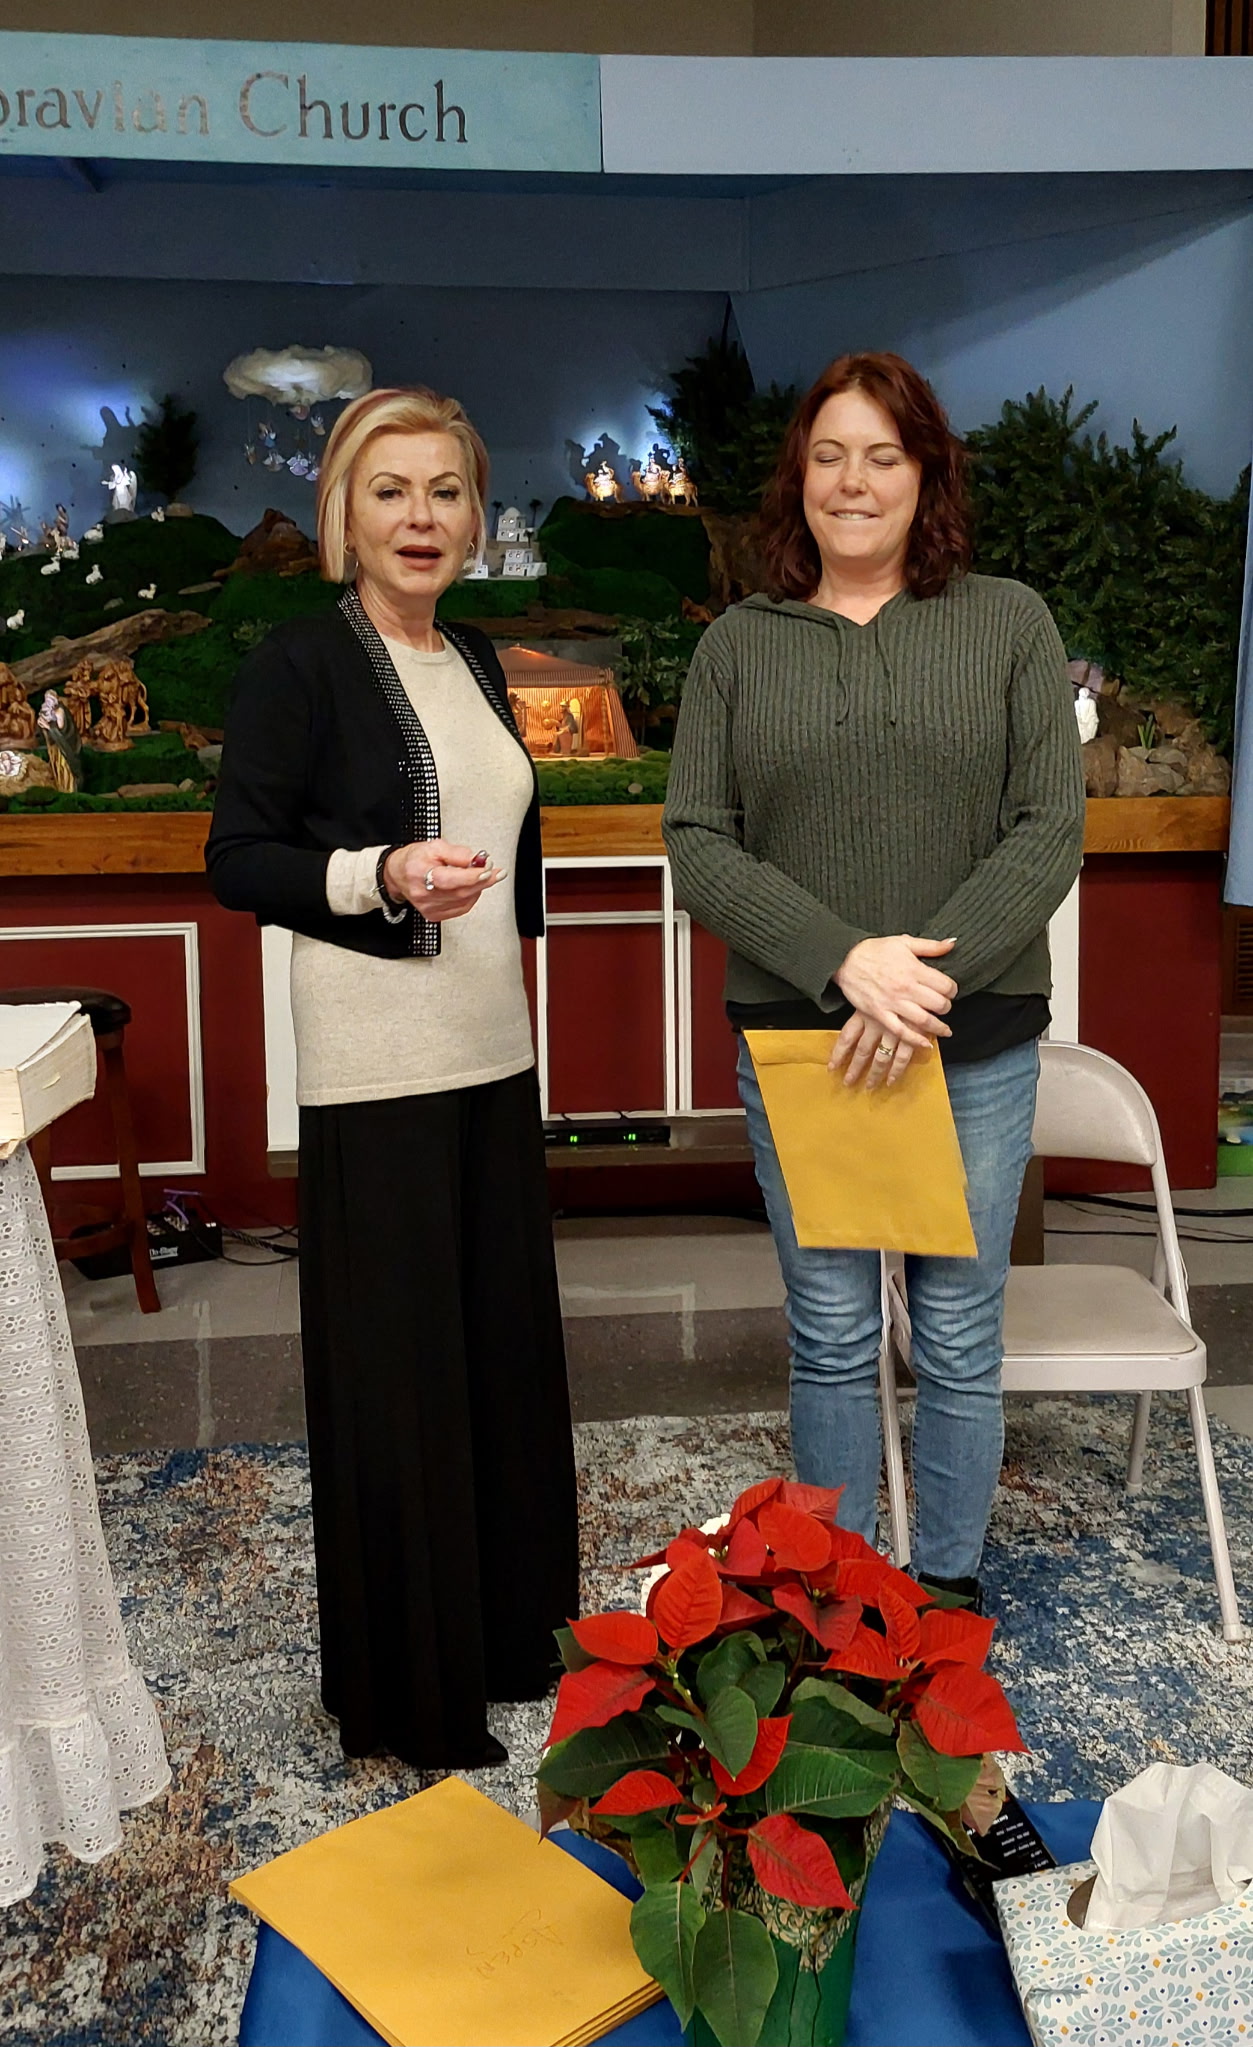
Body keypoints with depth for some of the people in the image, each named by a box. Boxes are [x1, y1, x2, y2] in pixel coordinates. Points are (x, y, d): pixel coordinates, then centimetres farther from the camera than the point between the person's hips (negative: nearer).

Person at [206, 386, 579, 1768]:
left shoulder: (474, 663, 13)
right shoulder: (298, 666, -8)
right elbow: (238, 860, -10)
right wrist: (383, 876, -24)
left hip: (492, 1053, 7)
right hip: (374, 1071, -7)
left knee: (505, 1342, 14)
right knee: (395, 1370, 1)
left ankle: (506, 1625, 33)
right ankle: (408, 1687, 18)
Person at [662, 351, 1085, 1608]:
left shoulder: (1009, 623, 4)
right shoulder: (738, 646, 5)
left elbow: (1050, 830, -3)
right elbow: (697, 844, -3)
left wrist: (935, 979, -16)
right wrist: (846, 962, -16)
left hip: (977, 1042, 0)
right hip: (796, 1035, 1)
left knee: (959, 1336, 9)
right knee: (831, 1339, 9)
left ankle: (948, 1587, 28)